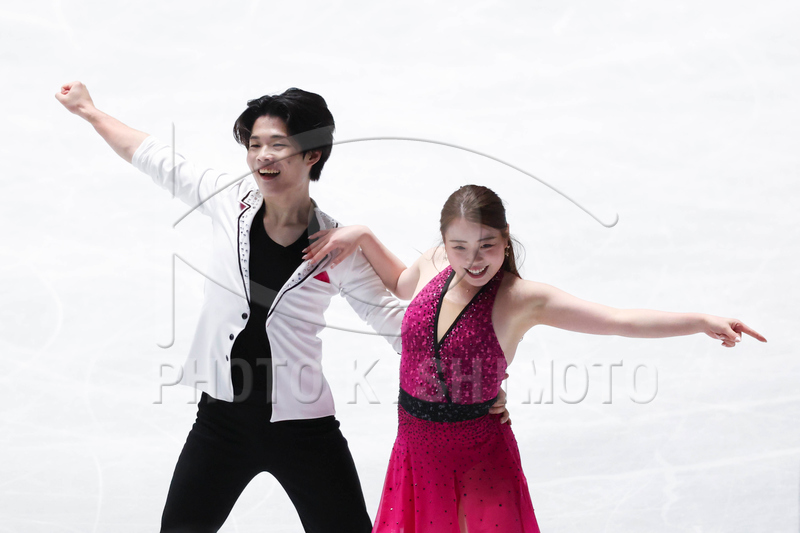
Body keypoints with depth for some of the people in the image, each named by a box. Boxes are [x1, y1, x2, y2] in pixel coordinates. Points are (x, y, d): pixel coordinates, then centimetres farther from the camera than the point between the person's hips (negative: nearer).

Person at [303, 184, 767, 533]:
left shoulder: (520, 299, -17)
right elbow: (401, 282, 23)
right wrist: (363, 237, 11)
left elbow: (619, 320, -24)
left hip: (480, 457, -4)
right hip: (416, 446, 5)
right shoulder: (434, 265, -4)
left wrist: (702, 321, -33)